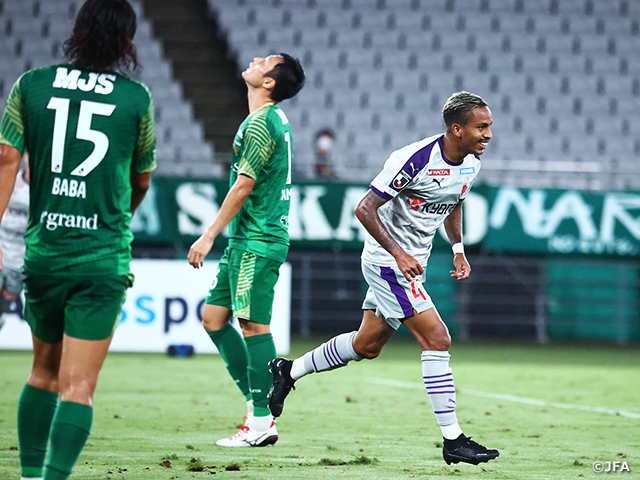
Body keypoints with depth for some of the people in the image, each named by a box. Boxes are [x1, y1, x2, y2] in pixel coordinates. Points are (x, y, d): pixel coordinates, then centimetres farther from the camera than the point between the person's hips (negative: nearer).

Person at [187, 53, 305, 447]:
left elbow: (243, 185, -17)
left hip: (257, 242, -10)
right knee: (214, 316, 11)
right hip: (247, 240, 10)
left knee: (254, 325, -8)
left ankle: (261, 423, -5)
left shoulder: (260, 124, -14)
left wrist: (209, 236, -14)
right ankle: (257, 405, 12)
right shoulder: (275, 120, 17)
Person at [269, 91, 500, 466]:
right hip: (388, 260, -9)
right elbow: (364, 209, -22)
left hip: (412, 263, 9)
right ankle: (453, 440, -12)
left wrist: (458, 249, 10)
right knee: (437, 339, -16)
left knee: (368, 345, 19)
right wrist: (398, 253, -27)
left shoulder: (472, 162, 0)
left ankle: (289, 371, 37)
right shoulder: (415, 160, -25)